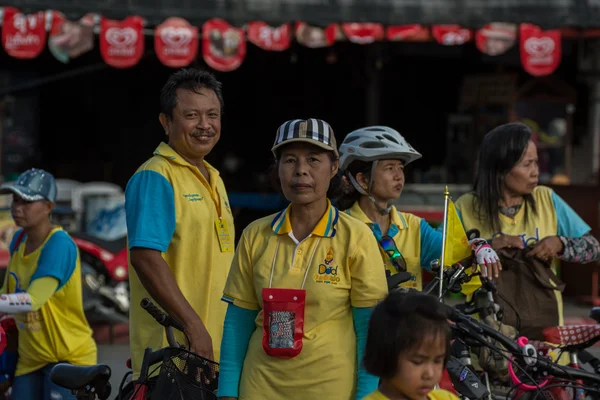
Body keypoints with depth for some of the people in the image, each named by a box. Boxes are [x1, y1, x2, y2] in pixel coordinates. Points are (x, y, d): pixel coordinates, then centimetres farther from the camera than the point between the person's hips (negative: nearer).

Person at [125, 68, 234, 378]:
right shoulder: (154, 177, -9)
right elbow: (145, 257, -19)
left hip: (218, 348, 8)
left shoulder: (213, 179, 19)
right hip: (171, 345, -8)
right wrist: (194, 327, -22)